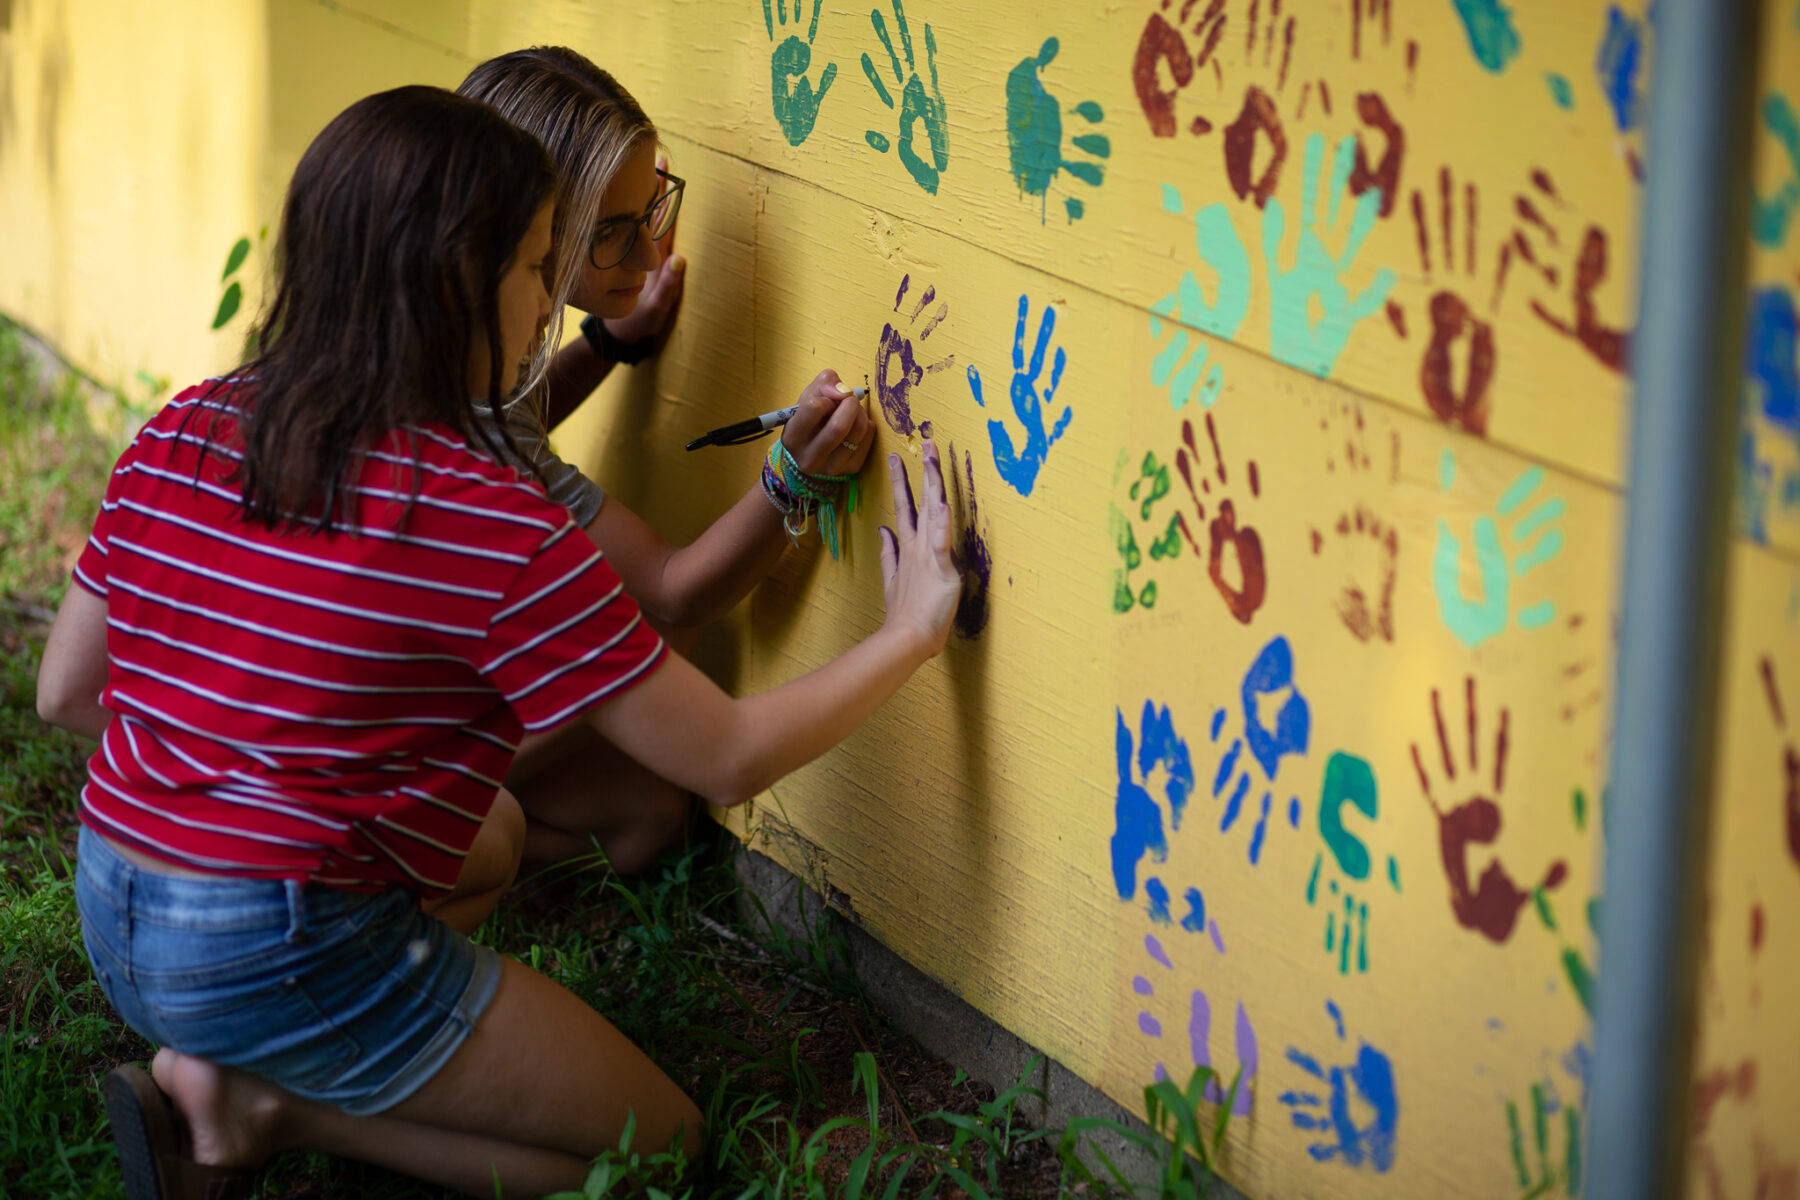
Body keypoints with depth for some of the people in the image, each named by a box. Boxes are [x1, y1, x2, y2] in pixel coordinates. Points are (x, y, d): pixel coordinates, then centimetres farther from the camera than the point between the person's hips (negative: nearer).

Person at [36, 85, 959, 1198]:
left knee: (492, 830, 32)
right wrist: (911, 631, 0)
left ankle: (210, 1064, 11)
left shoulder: (180, 437, -2)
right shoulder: (498, 531, -20)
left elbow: (65, 694, 8)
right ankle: (267, 1107, -1)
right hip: (291, 963, -7)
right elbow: (731, 760, -13)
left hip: (112, 920, 7)